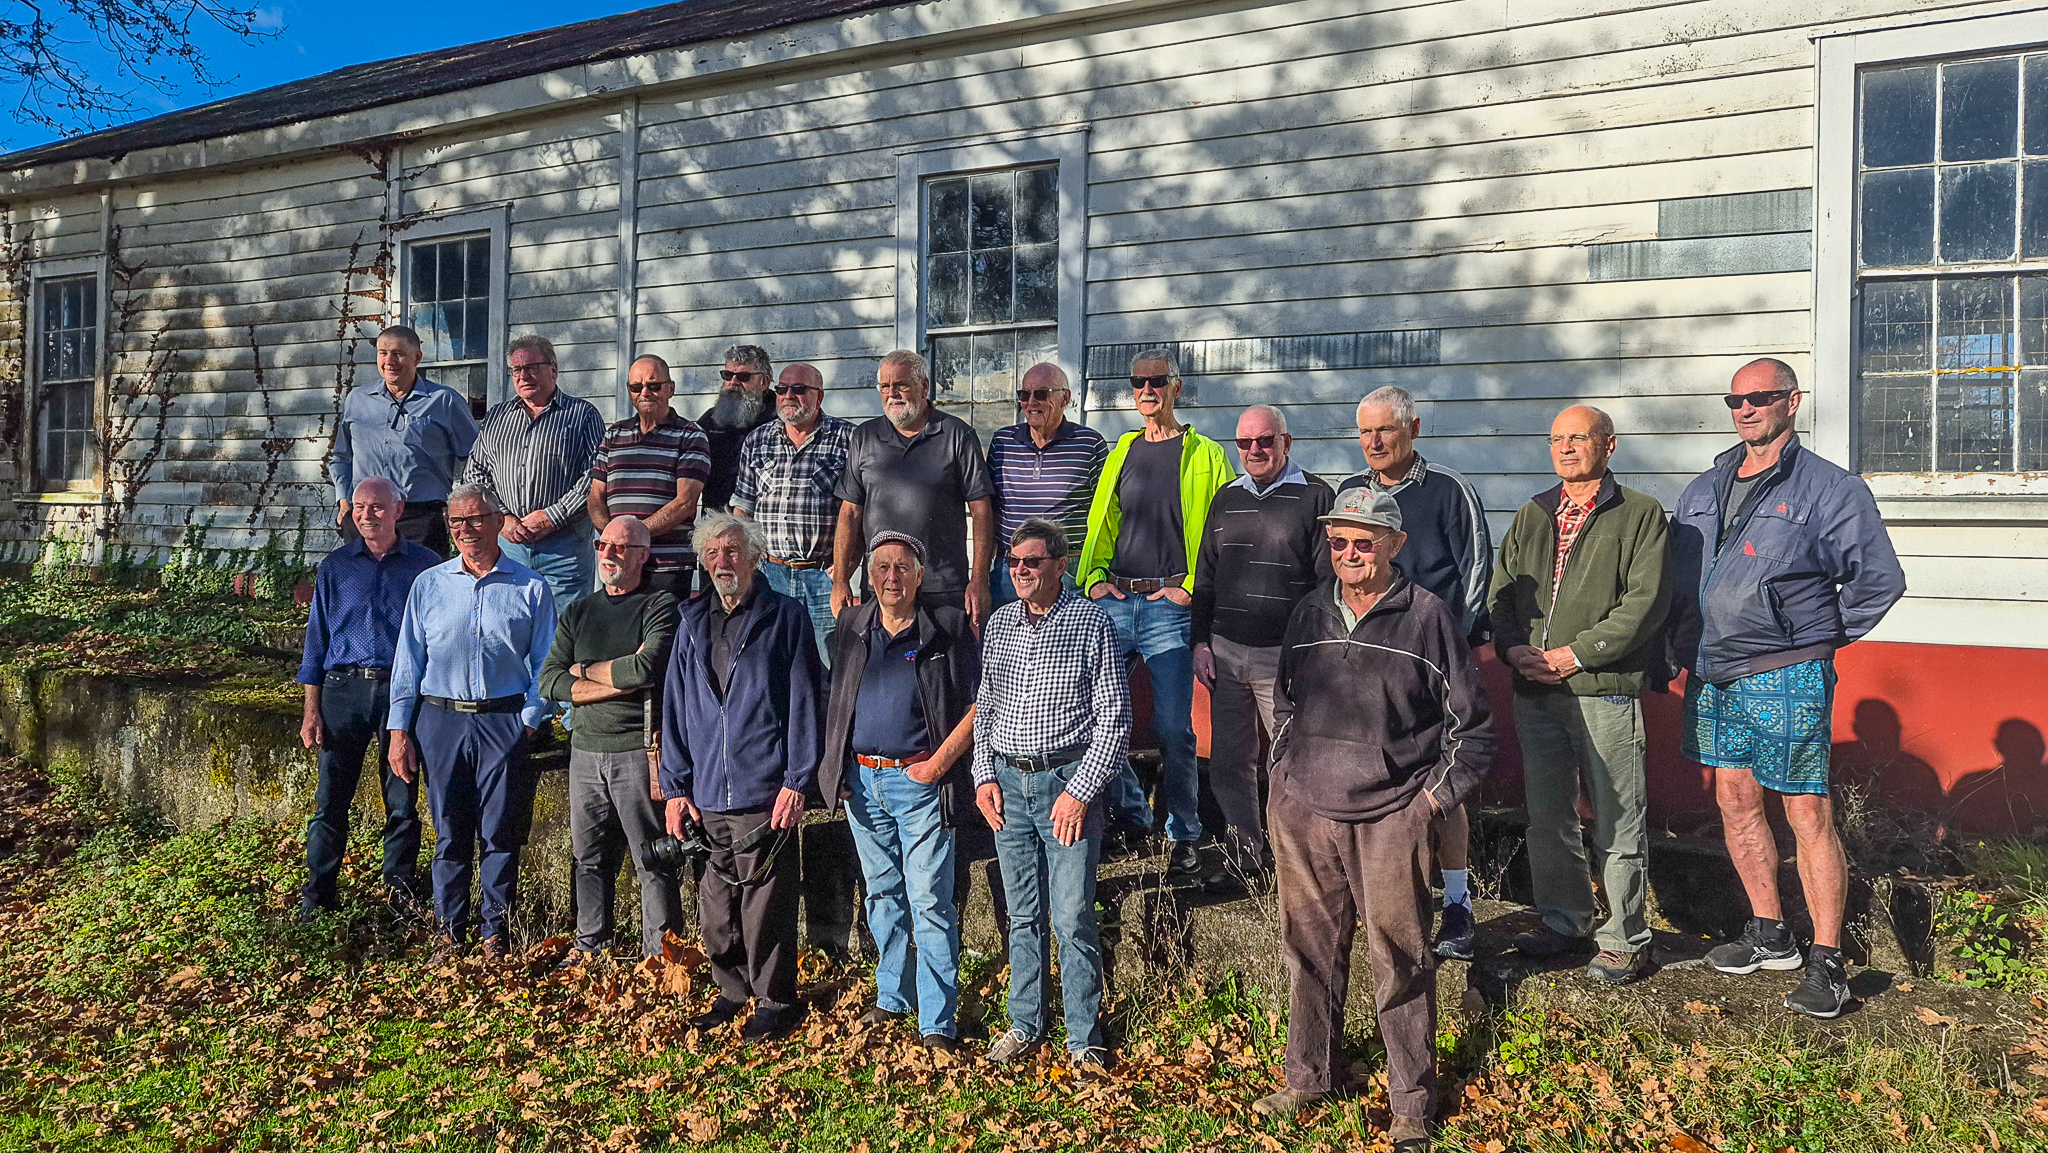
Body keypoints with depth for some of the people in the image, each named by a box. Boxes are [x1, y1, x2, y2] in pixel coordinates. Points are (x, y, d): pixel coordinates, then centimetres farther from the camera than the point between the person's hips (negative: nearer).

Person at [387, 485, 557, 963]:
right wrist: (399, 731, 4)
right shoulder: (429, 585, 10)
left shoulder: (531, 588, 4)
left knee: (500, 833, 0)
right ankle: (450, 932, 15)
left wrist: (529, 724, -5)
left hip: (504, 722, -2)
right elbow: (407, 662, 10)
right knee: (450, 833, 5)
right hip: (440, 721, 2)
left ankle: (497, 933, 10)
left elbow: (544, 666, 4)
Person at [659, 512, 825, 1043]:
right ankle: (733, 993, 28)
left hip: (765, 794, -5)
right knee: (715, 909, 11)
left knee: (765, 906, 0)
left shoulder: (785, 617, -1)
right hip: (706, 796, 5)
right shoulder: (693, 622, 13)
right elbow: (675, 707, 15)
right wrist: (675, 786, 9)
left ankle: (775, 1002, 16)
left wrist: (796, 781, -9)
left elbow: (804, 703, -3)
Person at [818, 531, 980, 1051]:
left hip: (919, 780, -5)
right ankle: (892, 997, 30)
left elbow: (980, 703, -6)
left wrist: (940, 761, -11)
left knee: (929, 902, -5)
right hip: (861, 780, 5)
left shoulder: (949, 628, -5)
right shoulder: (850, 628, 9)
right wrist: (835, 765, 9)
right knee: (882, 895, 16)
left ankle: (938, 1022, 2)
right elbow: (835, 701, 19)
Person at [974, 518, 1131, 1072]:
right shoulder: (998, 624, 10)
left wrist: (1081, 790, -12)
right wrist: (984, 774, 6)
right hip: (1007, 782, 5)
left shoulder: (1091, 622, -5)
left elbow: (1114, 716, -7)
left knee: (1072, 919, -3)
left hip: (1068, 781, -5)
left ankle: (1083, 1038, 10)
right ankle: (1025, 1025, 25)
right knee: (1023, 915, 12)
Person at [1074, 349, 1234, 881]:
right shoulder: (1122, 454, 17)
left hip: (1169, 609, -4)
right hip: (1112, 603, 5)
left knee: (1173, 728, -4)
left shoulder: (1205, 457, 3)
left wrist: (1194, 587, -9)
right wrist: (1093, 577, 5)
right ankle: (1128, 814, 20)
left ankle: (1183, 836, 11)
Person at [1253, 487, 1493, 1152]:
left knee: (1400, 958, 1)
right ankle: (1312, 1076, 30)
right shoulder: (1308, 615, 10)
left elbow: (1473, 724, 2)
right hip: (1302, 813, 4)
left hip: (1389, 816, -4)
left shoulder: (1427, 617, -3)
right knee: (1310, 948, 12)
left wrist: (1436, 796, -2)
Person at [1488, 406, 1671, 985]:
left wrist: (1574, 654, -15)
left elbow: (1646, 601, -10)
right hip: (1534, 691, 5)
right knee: (1547, 816, 13)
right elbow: (1500, 591, 14)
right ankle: (1564, 920, 27)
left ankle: (1625, 938, 14)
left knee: (1616, 821, 1)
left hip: (1605, 688, -5)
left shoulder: (1640, 514, -1)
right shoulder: (1532, 516, 16)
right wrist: (1514, 649, -5)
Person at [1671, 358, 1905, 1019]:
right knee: (1735, 802, 12)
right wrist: (1683, 650, 12)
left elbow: (1879, 578, -3)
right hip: (1712, 678, 6)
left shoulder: (1831, 489, -4)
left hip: (1787, 679, -6)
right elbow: (1677, 580, 21)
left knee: (1808, 815, -4)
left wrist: (1823, 637, 0)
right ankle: (1769, 936, 26)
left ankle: (1827, 963, 3)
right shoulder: (1703, 491, 13)